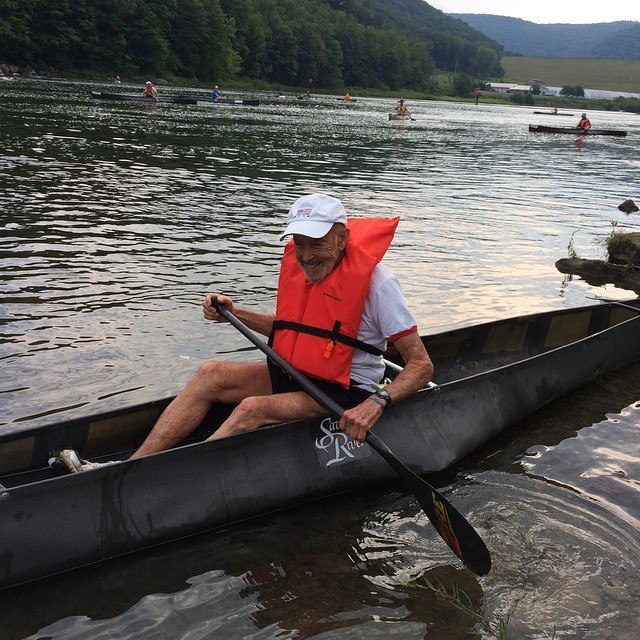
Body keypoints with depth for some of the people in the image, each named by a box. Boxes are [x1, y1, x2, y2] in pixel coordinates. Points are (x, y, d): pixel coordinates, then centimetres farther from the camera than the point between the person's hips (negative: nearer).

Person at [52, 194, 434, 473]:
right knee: (212, 373, -10)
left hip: (347, 394, -7)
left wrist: (377, 403, -36)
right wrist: (237, 314, 3)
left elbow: (422, 366, -19)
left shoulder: (376, 281, -18)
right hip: (296, 375, 7)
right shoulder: (300, 265, 2)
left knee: (254, 408, -28)